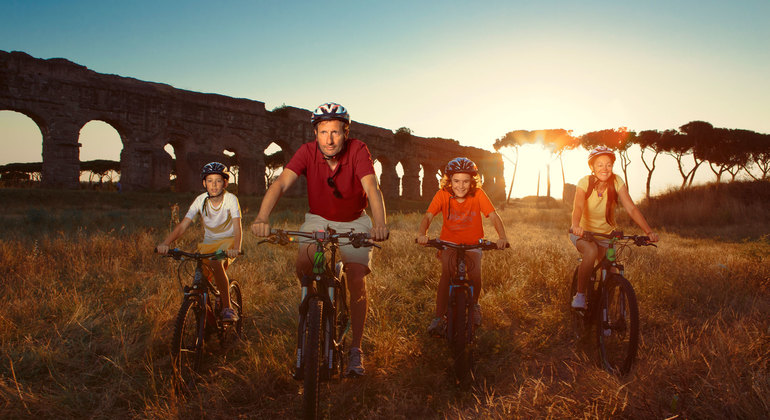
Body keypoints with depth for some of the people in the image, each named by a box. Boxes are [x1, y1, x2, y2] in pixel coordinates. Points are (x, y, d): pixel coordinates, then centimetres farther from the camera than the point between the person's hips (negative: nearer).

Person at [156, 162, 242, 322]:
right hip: (208, 243, 4)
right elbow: (183, 225, -16)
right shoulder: (201, 200, -9)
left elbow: (237, 226, -27)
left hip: (227, 241, -4)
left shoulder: (231, 199, -16)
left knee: (216, 263, -33)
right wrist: (165, 243, -31)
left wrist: (236, 248, -46)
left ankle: (227, 308, -24)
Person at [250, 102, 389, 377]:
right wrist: (262, 217, -52)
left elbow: (372, 188, -37)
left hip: (353, 222, -1)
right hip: (318, 219, 1)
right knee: (303, 266, -24)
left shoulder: (358, 150, -24)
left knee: (357, 281, -12)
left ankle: (355, 350, 4)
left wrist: (380, 224, -56)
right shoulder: (308, 152, -21)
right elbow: (281, 183, -34)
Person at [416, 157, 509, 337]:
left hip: (472, 243, 0)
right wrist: (422, 233, -45)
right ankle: (439, 318, -15)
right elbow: (428, 216, -25)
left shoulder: (478, 194, -15)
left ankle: (474, 304, 13)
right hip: (449, 241, 0)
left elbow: (494, 216, -22)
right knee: (446, 273, -24)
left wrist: (502, 236, -40)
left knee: (475, 275, -20)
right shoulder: (443, 194, -15)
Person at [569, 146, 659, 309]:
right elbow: (578, 207, -33)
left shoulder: (616, 182, -12)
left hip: (606, 234, 3)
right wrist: (576, 226, -54)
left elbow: (631, 208, -19)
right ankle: (580, 295, -18)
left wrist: (648, 231, -32)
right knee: (591, 252, -34)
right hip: (583, 232, -3)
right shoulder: (585, 182, -18)